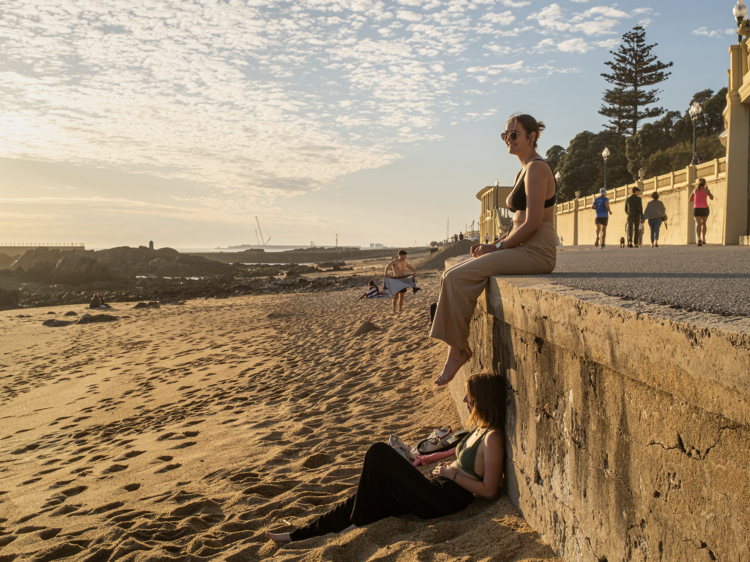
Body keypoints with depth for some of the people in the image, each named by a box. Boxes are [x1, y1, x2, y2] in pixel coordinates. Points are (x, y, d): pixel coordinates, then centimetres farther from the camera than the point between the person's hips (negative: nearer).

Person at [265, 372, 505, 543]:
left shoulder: (493, 438, -17)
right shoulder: (481, 429, 11)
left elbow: (489, 490, -19)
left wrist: (452, 474, -14)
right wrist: (448, 466, 8)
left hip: (442, 501, -9)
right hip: (437, 490, 9)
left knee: (379, 453, -13)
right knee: (369, 497, 3)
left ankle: (358, 522, 1)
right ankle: (300, 535, 11)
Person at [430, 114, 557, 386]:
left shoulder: (537, 169, -11)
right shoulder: (523, 171, 20)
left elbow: (532, 223, -19)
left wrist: (498, 246, -12)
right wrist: (493, 244, 8)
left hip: (536, 252, -10)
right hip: (522, 250, 10)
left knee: (458, 278, -20)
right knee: (450, 276, -2)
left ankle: (458, 350, -8)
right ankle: (458, 345, -1)